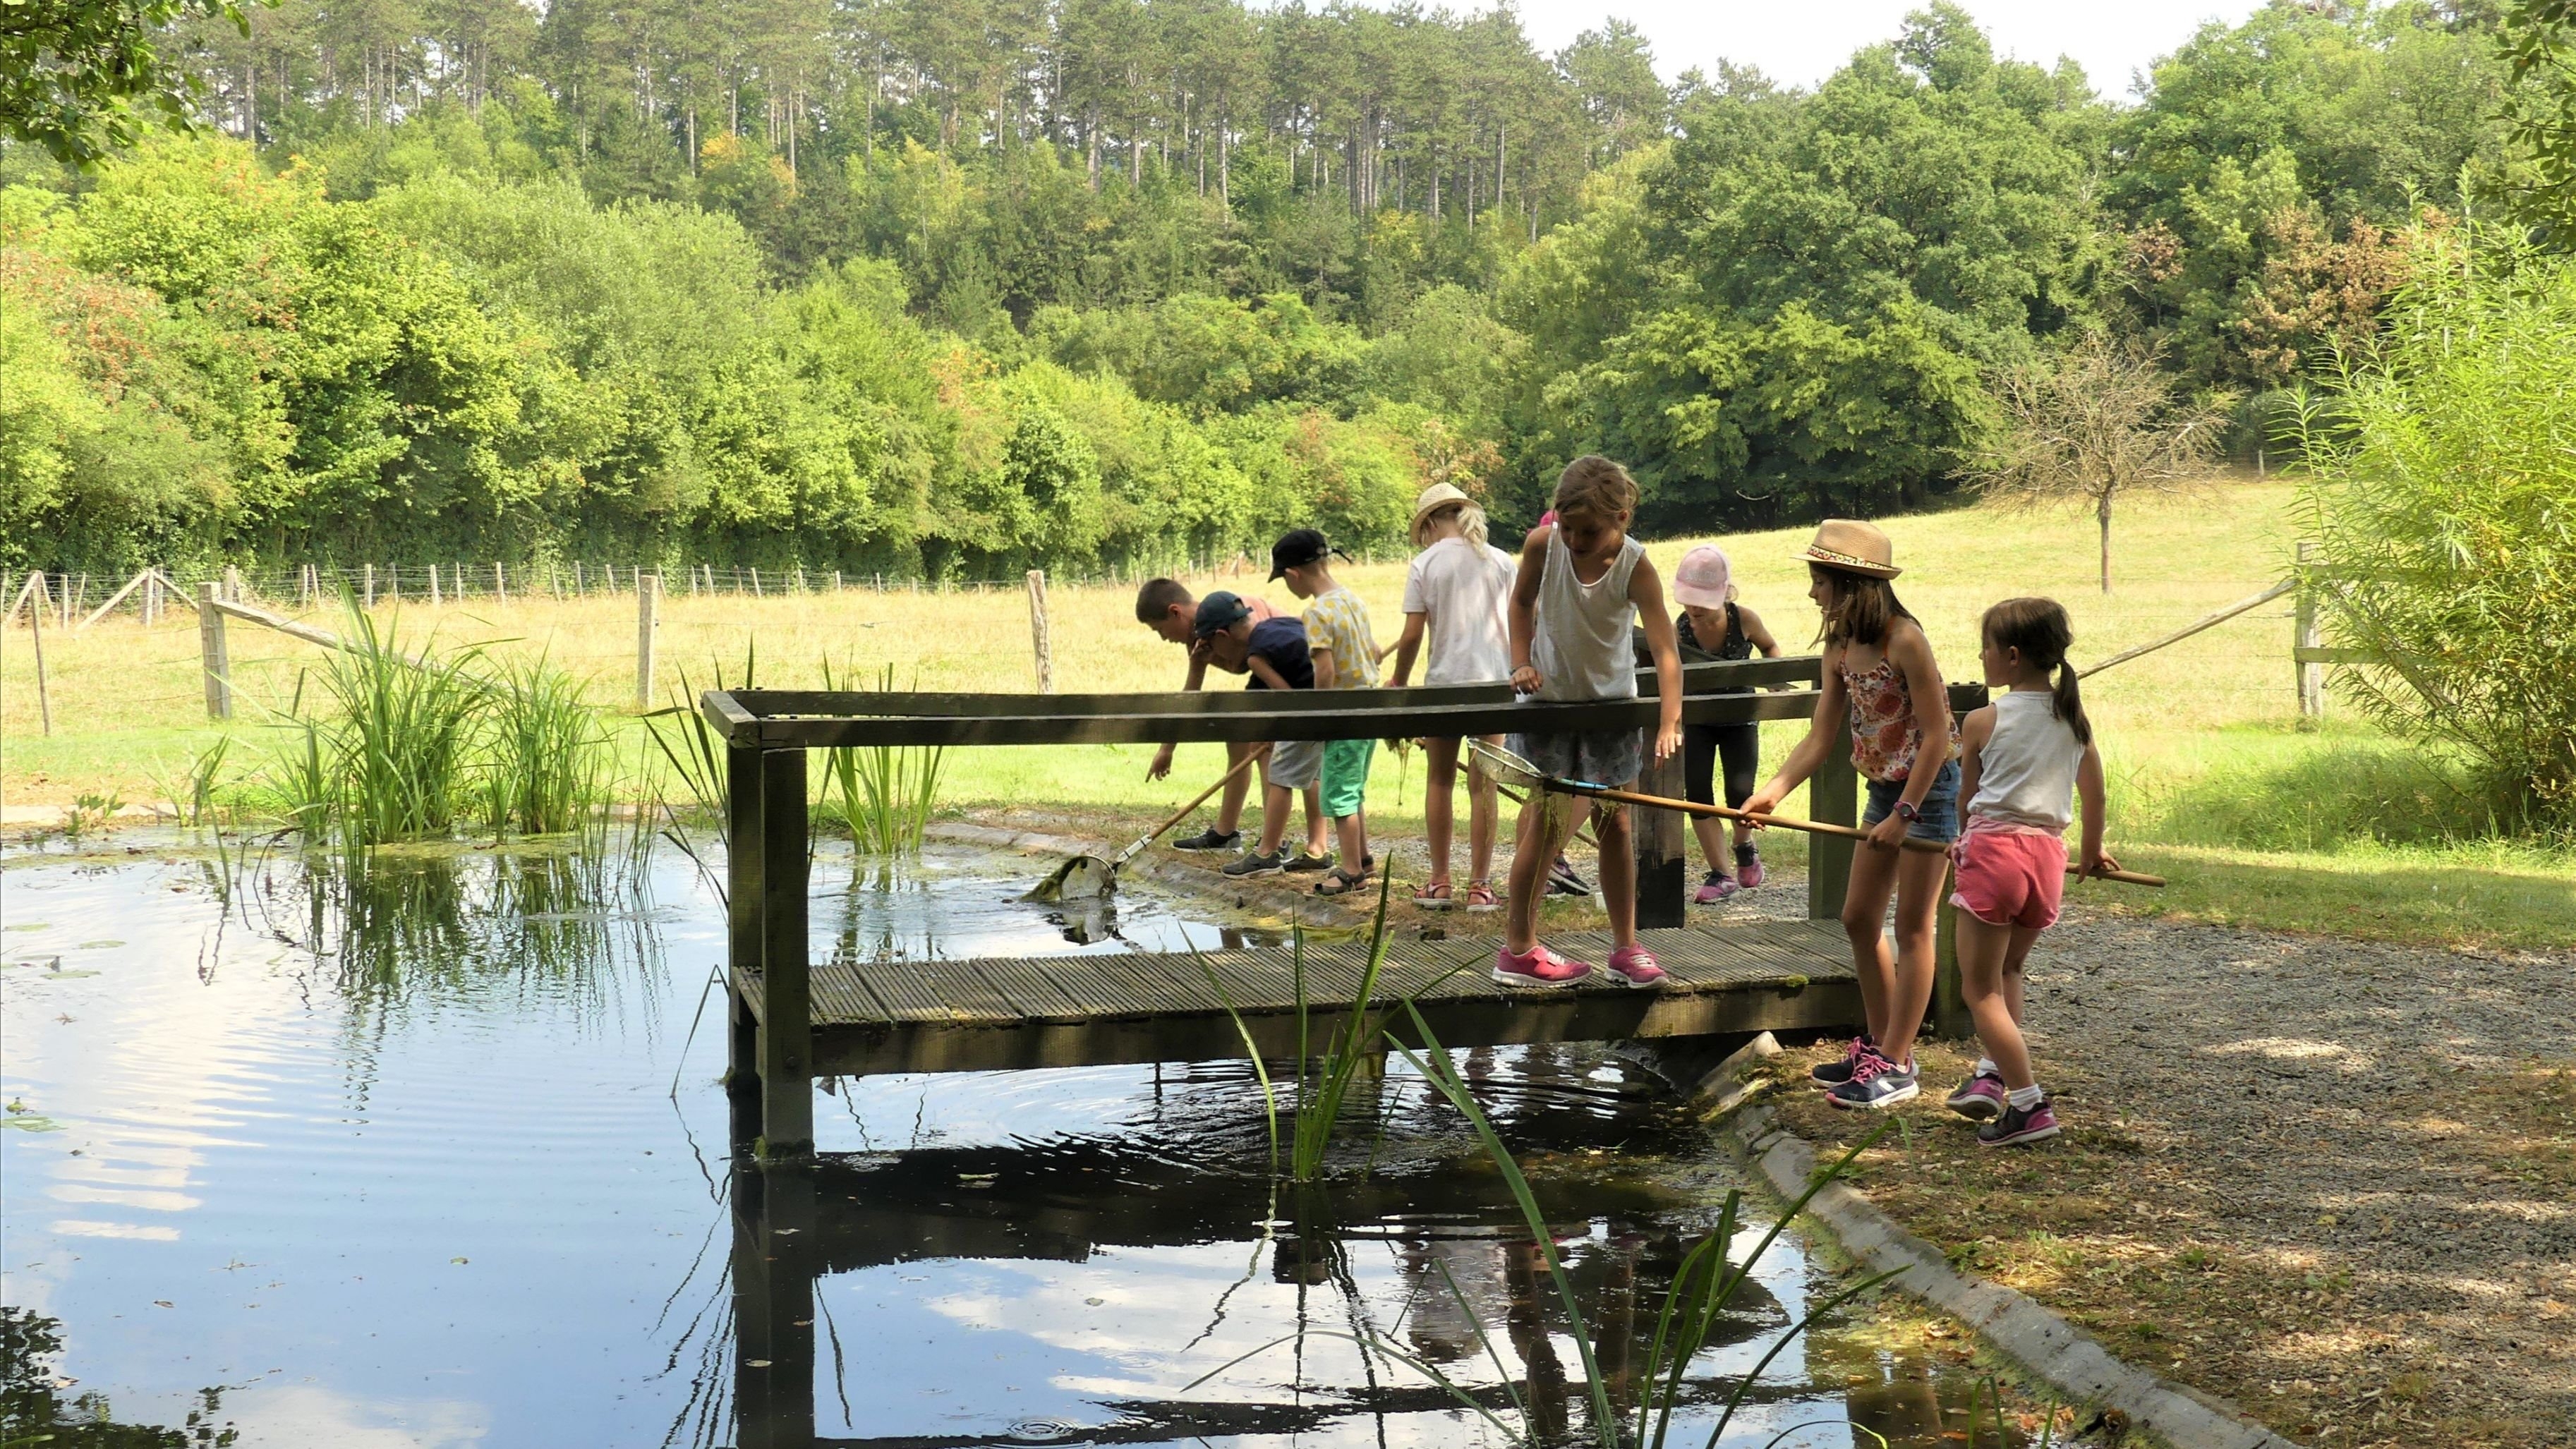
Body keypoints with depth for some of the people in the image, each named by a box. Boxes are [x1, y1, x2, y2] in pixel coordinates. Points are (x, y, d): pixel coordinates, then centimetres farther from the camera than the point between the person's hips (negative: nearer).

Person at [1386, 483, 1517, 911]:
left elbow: (1412, 635, -5)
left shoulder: (1423, 565, -2)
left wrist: (1398, 684, 9)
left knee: (1440, 782, 11)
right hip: (1493, 682, 2)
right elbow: (1520, 625, 5)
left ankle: (1440, 883, 12)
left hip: (1444, 682, -2)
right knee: (1483, 785, 3)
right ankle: (1479, 886, 3)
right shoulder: (1501, 562, 5)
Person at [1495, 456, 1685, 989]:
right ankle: (1518, 949, 5)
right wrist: (1522, 662, -10)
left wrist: (1670, 724, -43)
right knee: (1543, 820, -2)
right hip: (1547, 696, 0)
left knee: (1614, 824, 6)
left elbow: (1666, 650, -31)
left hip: (1611, 703, 0)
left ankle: (1625, 947, 16)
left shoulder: (1635, 568, -24)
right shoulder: (1542, 544, -19)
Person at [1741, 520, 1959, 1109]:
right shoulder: (1840, 648, 2)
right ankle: (1878, 1044, 25)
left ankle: (1896, 1065, 6)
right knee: (1858, 919, 12)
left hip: (1932, 786, -8)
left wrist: (1903, 815, -20)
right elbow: (1819, 739, -1)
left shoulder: (1904, 641, -22)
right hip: (1885, 787, 8)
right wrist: (1773, 792, -15)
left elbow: (1936, 735, -21)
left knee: (1912, 927, -1)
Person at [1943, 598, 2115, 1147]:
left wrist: (1963, 842, 28)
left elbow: (1967, 794, 8)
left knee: (1980, 987, 0)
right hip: (2048, 853, 5)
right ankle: (1994, 1073, 15)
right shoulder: (2074, 719, 9)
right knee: (2007, 971, 26)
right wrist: (2092, 854, 33)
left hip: (1994, 848, -5)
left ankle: (2028, 1103, -7)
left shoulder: (1982, 721, -4)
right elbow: (2095, 795, 16)